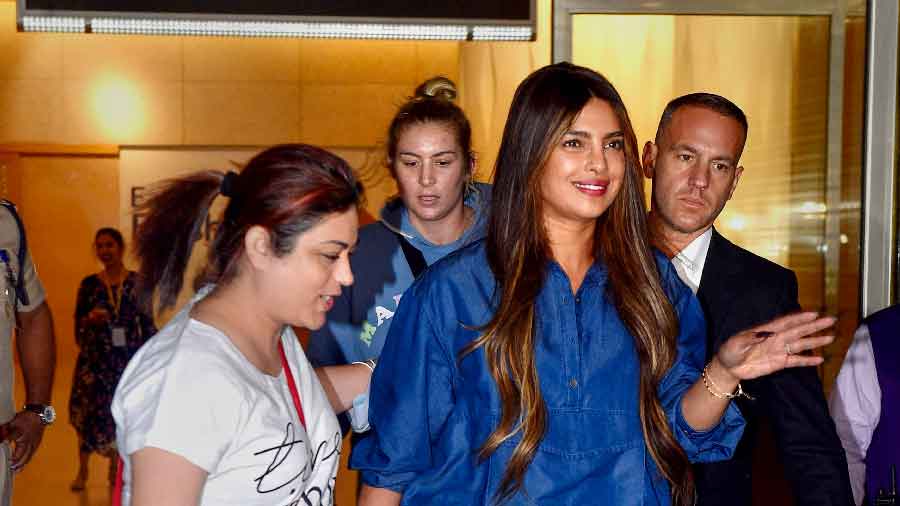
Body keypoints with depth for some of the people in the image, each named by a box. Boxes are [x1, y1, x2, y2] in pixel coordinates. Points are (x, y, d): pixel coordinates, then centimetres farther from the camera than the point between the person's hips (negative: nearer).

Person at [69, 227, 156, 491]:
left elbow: (147, 321, 3)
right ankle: (82, 470, 16)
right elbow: (78, 322, 6)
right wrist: (91, 318, -16)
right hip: (94, 358, 0)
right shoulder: (89, 283, 1)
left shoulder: (137, 281, 0)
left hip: (128, 357, 0)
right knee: (89, 410, 0)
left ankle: (115, 466, 22)